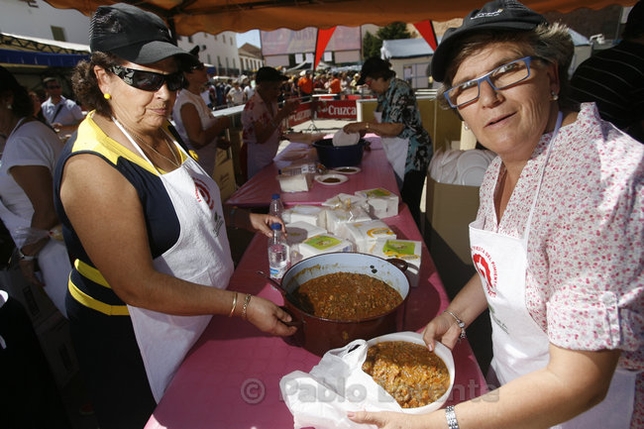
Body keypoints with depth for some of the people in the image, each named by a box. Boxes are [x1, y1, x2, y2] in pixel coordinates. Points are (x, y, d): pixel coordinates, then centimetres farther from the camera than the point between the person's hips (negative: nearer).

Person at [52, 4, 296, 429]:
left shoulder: (160, 132, -2)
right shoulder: (94, 169, -29)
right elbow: (137, 286, -29)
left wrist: (244, 217, -1)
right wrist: (244, 306, -26)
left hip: (195, 316, 8)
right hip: (132, 337, -7)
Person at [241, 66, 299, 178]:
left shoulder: (272, 102, 4)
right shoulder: (253, 106, -20)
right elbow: (261, 138, -28)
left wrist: (286, 111, -1)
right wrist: (281, 115, -31)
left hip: (270, 158, 8)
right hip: (258, 161, -8)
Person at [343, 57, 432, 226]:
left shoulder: (400, 91, -19)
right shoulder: (385, 93, 10)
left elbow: (395, 128, -25)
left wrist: (364, 125, -20)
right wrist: (362, 130, 3)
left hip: (412, 156, -9)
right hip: (397, 155, 9)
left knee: (409, 203, -3)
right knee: (399, 202, 15)